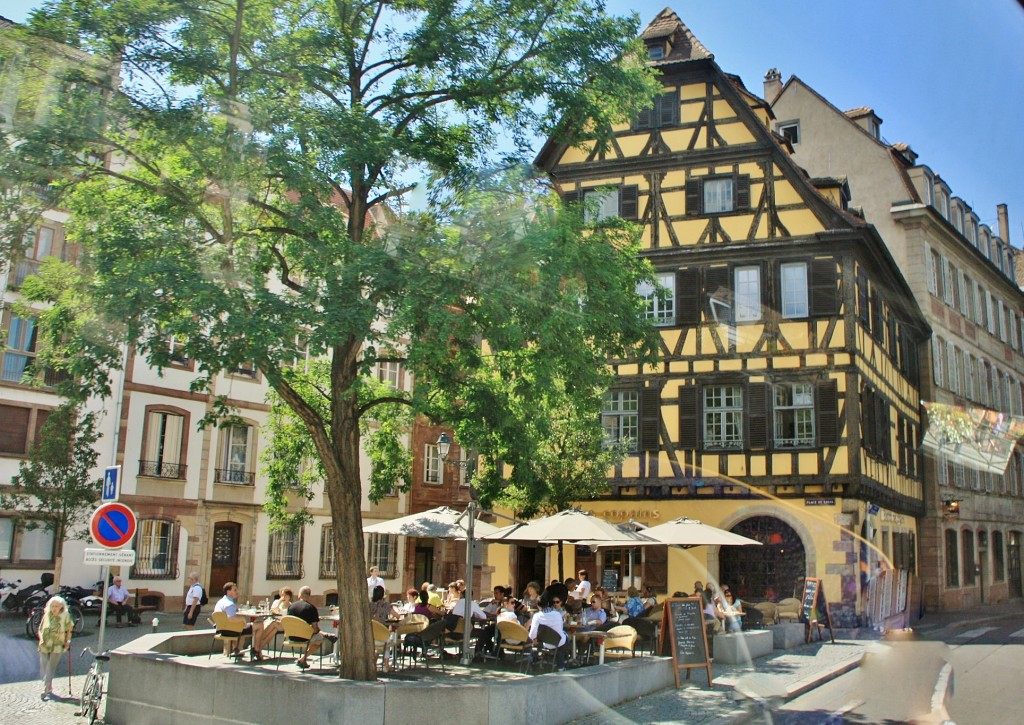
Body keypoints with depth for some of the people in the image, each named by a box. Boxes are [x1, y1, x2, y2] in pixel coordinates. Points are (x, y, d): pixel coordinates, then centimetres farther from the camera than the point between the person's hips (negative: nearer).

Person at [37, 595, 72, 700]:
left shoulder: (65, 616, -3)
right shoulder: (46, 615, 3)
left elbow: (69, 630, 8)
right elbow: (40, 629, 10)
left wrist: (68, 641, -3)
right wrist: (41, 639, -7)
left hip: (57, 646, -3)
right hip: (44, 646, 3)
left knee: (50, 669, -8)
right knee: (43, 669, 6)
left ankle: (46, 691, -9)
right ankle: (49, 689, 21)